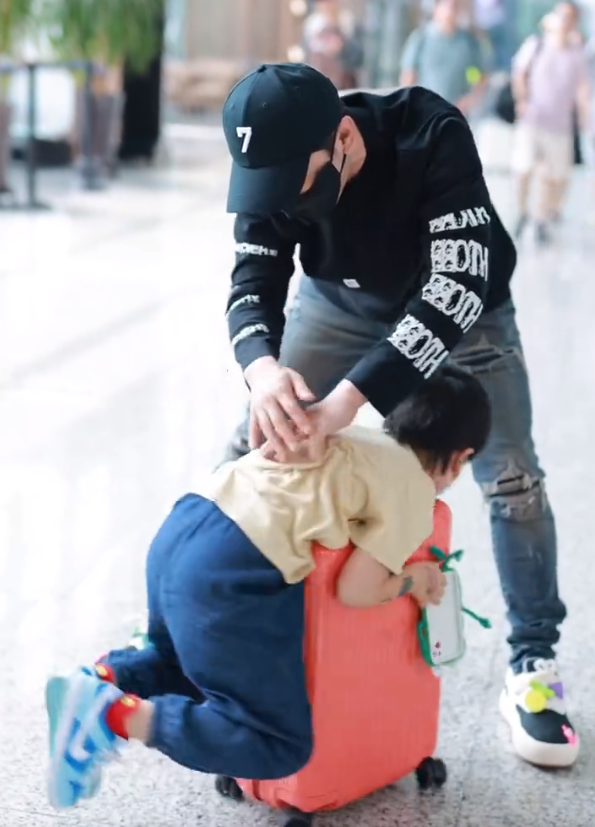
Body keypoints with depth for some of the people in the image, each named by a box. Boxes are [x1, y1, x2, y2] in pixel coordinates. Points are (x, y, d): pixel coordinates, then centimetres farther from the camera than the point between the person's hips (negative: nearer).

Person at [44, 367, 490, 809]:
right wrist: (415, 578, 16)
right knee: (283, 746, 1)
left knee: (185, 662, 36)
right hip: (233, 573, -9)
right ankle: (122, 716, -11)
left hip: (182, 527, 9)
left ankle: (102, 679, 9)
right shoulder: (417, 493, 4)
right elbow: (355, 591, 1)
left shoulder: (355, 440, 25)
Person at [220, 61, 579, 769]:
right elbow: (253, 286, -28)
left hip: (458, 307, -3)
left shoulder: (433, 138, -39)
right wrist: (262, 369, -52)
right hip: (339, 302, 3)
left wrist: (351, 396, -55)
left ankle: (532, 668, 7)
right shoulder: (274, 163, -27)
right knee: (250, 447, -3)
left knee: (511, 477, -10)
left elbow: (457, 284, -45)